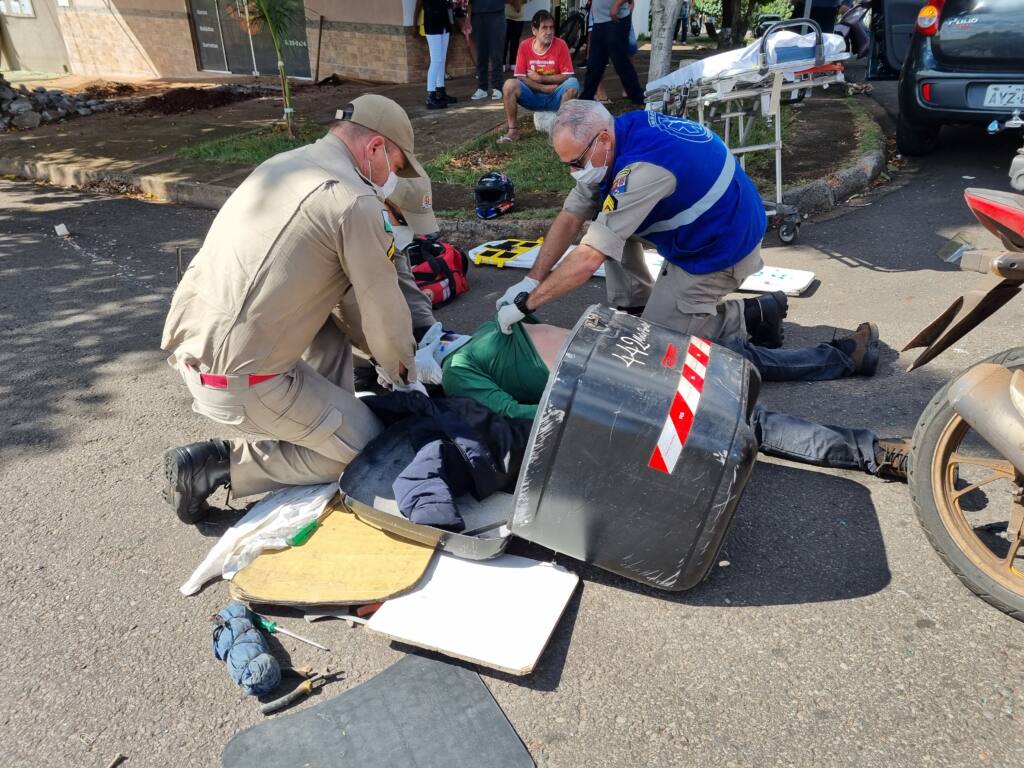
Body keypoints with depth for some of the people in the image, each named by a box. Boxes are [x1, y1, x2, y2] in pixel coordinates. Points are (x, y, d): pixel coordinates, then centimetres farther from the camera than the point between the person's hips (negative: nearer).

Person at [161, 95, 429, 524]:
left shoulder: (283, 165, 13)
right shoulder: (355, 200, -15)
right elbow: (382, 307, -6)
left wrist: (383, 355, 23)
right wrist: (404, 374, 14)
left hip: (187, 347, 9)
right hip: (240, 380, -9)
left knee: (332, 319, 22)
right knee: (365, 447, 6)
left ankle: (324, 416, 22)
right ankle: (215, 466, 3)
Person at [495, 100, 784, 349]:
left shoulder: (642, 168, -34)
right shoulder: (619, 135, -7)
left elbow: (590, 257, -33)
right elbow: (570, 217, -3)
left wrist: (527, 302, -25)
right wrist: (530, 281, -9)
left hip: (722, 247, -9)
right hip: (690, 228, 9)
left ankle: (754, 316, 5)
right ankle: (635, 306, 11)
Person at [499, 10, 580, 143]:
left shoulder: (560, 44, -9)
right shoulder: (524, 46, -6)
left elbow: (567, 76, -11)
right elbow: (520, 77, -9)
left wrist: (540, 78, -16)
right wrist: (544, 88, -19)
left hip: (555, 97, -1)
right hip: (533, 96, 1)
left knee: (573, 83, -30)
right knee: (510, 84, -25)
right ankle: (512, 130, -17)